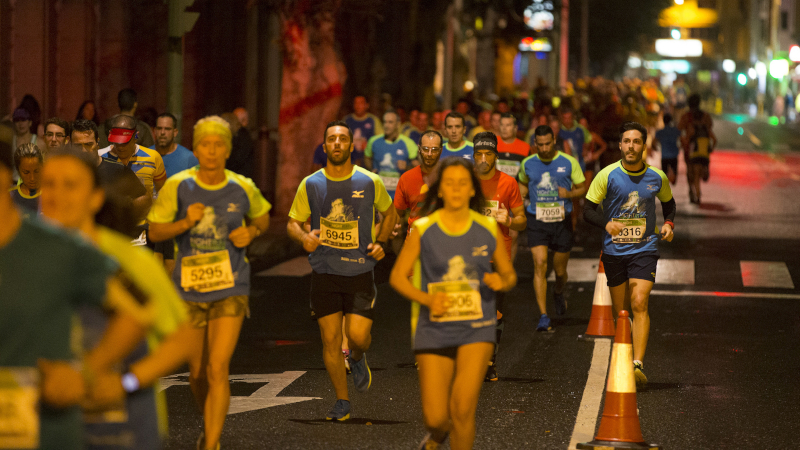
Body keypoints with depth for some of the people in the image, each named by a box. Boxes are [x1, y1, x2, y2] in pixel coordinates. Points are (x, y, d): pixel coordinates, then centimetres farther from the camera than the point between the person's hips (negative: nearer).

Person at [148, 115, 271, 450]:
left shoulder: (243, 188, -3)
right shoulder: (178, 186, -6)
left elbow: (262, 217, 17)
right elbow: (154, 232, -1)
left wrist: (250, 233, -4)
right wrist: (185, 223, -19)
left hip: (230, 290, -1)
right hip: (189, 289, 1)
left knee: (217, 369, -14)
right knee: (197, 372, 13)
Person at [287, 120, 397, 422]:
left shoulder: (370, 182, -1)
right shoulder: (310, 185, 0)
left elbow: (389, 213, 16)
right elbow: (293, 223, 8)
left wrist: (380, 241, 0)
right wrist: (304, 237, -14)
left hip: (359, 271, -1)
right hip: (324, 272, 1)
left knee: (358, 336, -11)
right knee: (330, 340, 0)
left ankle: (358, 359, 27)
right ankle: (342, 402, 14)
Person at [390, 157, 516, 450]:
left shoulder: (488, 229, 1)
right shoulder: (422, 230, -4)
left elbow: (509, 275, 11)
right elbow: (397, 277, 2)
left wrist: (501, 282, -13)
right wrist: (426, 299, -16)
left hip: (476, 329, 0)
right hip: (434, 330, 0)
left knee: (463, 409, -14)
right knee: (435, 418, -1)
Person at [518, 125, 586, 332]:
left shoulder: (569, 162, -3)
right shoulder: (528, 164, 3)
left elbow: (582, 188, 5)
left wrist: (569, 193, -16)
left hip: (561, 221, 0)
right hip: (537, 222, 0)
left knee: (560, 270, 9)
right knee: (540, 265, -13)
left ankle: (558, 293, 46)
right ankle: (543, 317, -12)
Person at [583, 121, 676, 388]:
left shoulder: (657, 177, 1)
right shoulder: (607, 175, -4)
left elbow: (668, 203, 21)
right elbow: (588, 210, -3)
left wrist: (669, 223, 1)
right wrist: (606, 223, -23)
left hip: (644, 249, -1)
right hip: (614, 252, 1)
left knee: (639, 304, -18)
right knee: (620, 311, 8)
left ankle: (638, 365, -24)